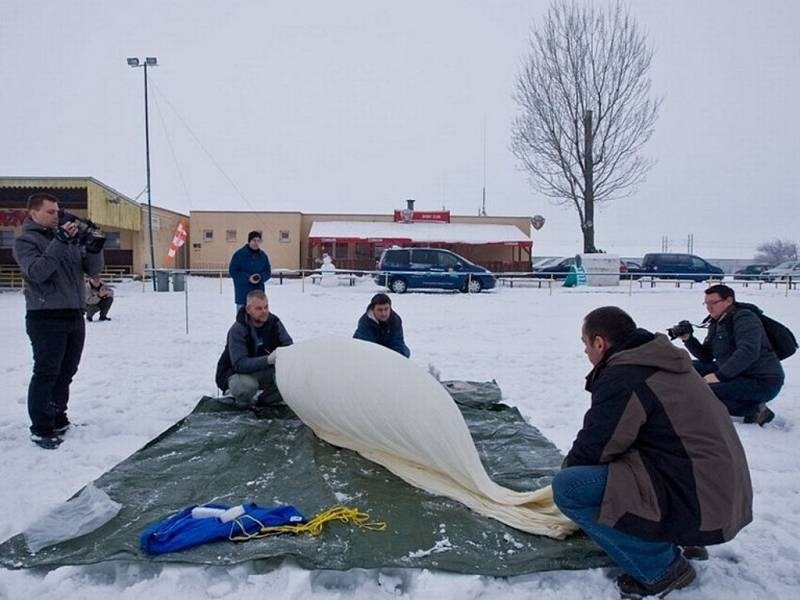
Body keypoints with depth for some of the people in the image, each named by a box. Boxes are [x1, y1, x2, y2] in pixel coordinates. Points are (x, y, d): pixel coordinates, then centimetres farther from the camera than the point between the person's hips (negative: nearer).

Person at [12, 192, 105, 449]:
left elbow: (93, 269, 9)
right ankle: (41, 429, 2)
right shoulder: (25, 241, -1)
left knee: (66, 372, 12)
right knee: (46, 373, -5)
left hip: (75, 315, 6)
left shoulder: (70, 238, 14)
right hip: (46, 317, -6)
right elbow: (37, 272, -18)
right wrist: (60, 242, -22)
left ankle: (58, 420, 24)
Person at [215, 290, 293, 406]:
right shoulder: (237, 330, -22)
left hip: (264, 371, 5)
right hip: (237, 372, -5)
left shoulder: (274, 321, -7)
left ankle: (263, 401, 7)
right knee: (247, 385, -38)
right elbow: (239, 364, -32)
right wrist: (268, 359, -48)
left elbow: (289, 346, -11)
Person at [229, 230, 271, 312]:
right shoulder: (239, 254, -6)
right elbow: (233, 271, -7)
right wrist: (248, 278, -17)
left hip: (258, 291, 4)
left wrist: (261, 277, -10)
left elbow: (268, 271, 12)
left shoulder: (263, 255, 7)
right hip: (243, 292, -4)